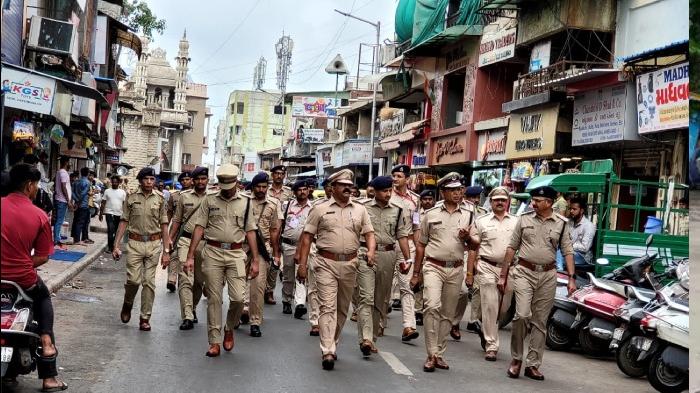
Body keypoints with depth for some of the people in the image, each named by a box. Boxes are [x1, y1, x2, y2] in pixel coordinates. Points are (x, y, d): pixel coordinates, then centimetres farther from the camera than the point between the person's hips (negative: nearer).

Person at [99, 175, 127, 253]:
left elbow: (124, 204, 5)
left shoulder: (122, 192, 7)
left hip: (119, 214, 2)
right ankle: (110, 247, -12)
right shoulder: (107, 191, 5)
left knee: (117, 232, 9)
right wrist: (101, 213, 0)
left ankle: (115, 246, 21)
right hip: (110, 213, -2)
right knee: (111, 230, -15)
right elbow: (103, 203, 6)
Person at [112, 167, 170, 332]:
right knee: (134, 279, -8)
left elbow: (164, 226, 5)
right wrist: (116, 245, -1)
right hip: (135, 243, -1)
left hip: (154, 244, 1)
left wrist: (166, 251, 2)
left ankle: (145, 318, 9)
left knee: (149, 282, 1)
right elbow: (124, 222, 5)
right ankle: (127, 304, 23)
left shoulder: (160, 199, 4)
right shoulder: (131, 198, 3)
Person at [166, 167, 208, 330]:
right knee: (185, 278, -11)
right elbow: (177, 219, 12)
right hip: (186, 240, 0)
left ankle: (193, 308, 33)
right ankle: (188, 317, -14)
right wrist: (170, 239, 6)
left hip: (204, 242, 0)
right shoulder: (183, 196, 5)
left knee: (199, 280, 12)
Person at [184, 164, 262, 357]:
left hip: (236, 254, 0)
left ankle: (229, 329, 19)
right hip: (212, 252, 0)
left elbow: (250, 232, 8)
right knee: (214, 299, 2)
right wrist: (190, 256, -2)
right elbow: (199, 228, 3)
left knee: (238, 297, -9)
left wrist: (255, 260, 4)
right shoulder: (209, 199, 4)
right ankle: (214, 342, 10)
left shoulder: (245, 201, 6)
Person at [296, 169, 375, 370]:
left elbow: (369, 233, 9)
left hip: (350, 264, 4)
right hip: (326, 263, -3)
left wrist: (371, 251, -13)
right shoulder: (320, 209, 2)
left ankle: (331, 344, 28)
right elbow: (307, 236, 2)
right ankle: (327, 352, -14)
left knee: (343, 308, 12)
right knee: (328, 307, -11)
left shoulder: (360, 210, 10)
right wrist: (302, 264, -3)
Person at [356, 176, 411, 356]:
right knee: (366, 297, -12)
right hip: (365, 254, -4)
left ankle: (373, 337, 20)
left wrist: (407, 258, -2)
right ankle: (365, 338, -20)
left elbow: (402, 236, 8)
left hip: (388, 255, 4)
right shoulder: (363, 208, 1)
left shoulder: (398, 211, 9)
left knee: (381, 300, 9)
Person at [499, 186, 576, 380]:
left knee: (540, 322, 6)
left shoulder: (561, 223, 4)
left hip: (547, 276, 1)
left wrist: (571, 278, -6)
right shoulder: (524, 219, 4)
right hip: (524, 272, -1)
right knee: (522, 315, -16)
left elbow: (568, 251, 4)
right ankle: (516, 358, 2)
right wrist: (503, 275, 5)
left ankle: (532, 365, 15)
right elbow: (512, 247, 7)